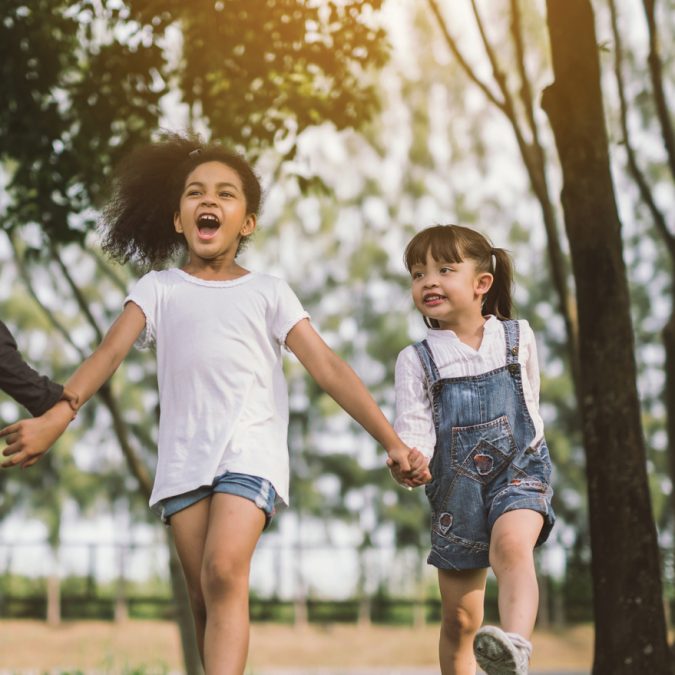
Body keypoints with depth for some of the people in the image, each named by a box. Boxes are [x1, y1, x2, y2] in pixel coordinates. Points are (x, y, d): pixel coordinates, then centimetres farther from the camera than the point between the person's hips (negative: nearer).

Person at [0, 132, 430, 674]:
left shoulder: (268, 293, 9)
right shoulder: (159, 288, 12)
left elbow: (329, 369, 3)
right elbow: (110, 353, -2)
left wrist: (392, 442, -6)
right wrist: (53, 416, -21)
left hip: (252, 451, -2)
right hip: (183, 460, 2)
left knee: (225, 573, -23)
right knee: (204, 600, 2)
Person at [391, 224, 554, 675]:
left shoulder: (519, 338, 1)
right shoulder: (417, 361, -3)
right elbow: (415, 427, -13)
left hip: (518, 472, -1)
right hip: (457, 489, 2)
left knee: (511, 545, -35)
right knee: (460, 621, 7)